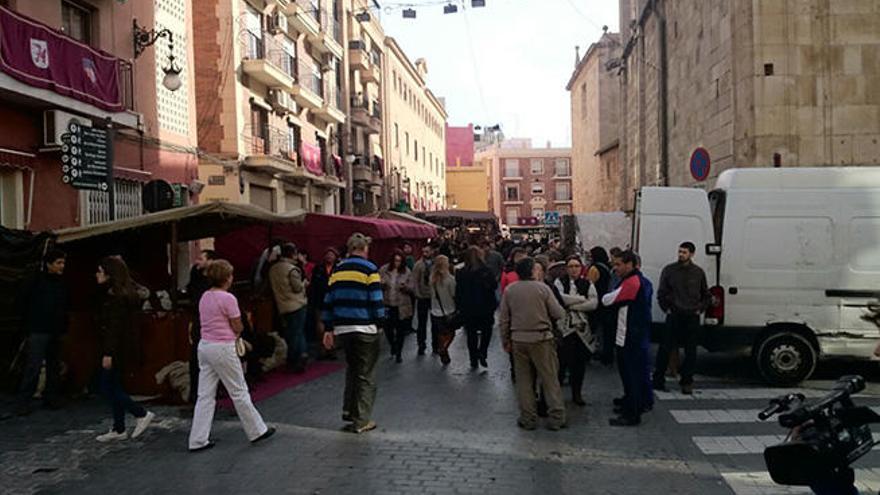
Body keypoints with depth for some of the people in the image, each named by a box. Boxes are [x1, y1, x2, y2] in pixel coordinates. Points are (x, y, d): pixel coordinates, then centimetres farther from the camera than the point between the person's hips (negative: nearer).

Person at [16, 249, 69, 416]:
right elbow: (23, 302, -3)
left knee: (54, 366, 10)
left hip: (56, 332, 6)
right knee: (33, 366, -9)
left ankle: (51, 397, 20)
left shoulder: (62, 284, 10)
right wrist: (29, 322, -3)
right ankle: (23, 402, -3)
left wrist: (63, 324, 8)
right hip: (38, 331, -6)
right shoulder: (35, 281, -6)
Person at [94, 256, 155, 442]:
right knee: (113, 387, 13)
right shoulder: (123, 293, 12)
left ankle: (142, 413, 1)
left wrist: (108, 353, -23)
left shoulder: (116, 297, -18)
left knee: (108, 387, -3)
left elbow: (115, 327, -22)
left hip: (117, 348, -10)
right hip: (121, 348, 10)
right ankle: (118, 429, 19)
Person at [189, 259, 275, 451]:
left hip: (204, 346, 7)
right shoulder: (228, 298, -15)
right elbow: (238, 328, -10)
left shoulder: (204, 297, 8)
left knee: (205, 395, 9)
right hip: (223, 349, -7)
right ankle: (257, 430, 19)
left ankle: (198, 440, 10)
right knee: (239, 392, 6)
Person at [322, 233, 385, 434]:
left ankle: (348, 410, 23)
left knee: (352, 369, 23)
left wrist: (328, 329, 14)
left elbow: (329, 301, 10)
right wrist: (379, 324, -1)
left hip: (342, 329, 5)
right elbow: (376, 301, -11)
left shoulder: (337, 270, 9)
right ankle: (361, 421, 4)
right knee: (366, 374, 3)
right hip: (365, 329, -5)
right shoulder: (369, 269, -8)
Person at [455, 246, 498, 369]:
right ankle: (482, 354, 1)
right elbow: (494, 285, -6)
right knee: (486, 331, 17)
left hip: (468, 309, 2)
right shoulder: (486, 271, -15)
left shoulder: (461, 273, -7)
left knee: (471, 334, 13)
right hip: (486, 308, -2)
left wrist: (459, 306, 5)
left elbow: (458, 291, -3)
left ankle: (474, 360, 16)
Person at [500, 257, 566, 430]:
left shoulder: (509, 291, 1)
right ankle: (556, 417, 12)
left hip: (518, 340, 2)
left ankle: (528, 419, 16)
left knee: (524, 380, 11)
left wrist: (506, 341, 14)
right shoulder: (542, 287, -7)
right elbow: (558, 314, -8)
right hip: (541, 338, -2)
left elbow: (504, 320, 4)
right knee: (550, 379, 7)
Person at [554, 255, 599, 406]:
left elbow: (594, 304, -5)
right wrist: (581, 299, -10)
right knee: (562, 360, -5)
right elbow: (559, 298, -18)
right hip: (564, 326, -3)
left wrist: (572, 305, -10)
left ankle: (577, 393, 21)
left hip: (583, 327, 3)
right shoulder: (559, 282, 2)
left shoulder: (588, 284, 9)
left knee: (580, 361, 8)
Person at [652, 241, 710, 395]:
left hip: (692, 317, 2)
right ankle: (658, 380, 7)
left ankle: (687, 382, 14)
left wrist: (699, 309, 6)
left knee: (690, 351, 4)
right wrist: (666, 309, 0)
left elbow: (706, 295, 17)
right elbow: (661, 293, 7)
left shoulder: (698, 272, 7)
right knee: (665, 348, -3)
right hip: (674, 316, -1)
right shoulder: (669, 270, 2)